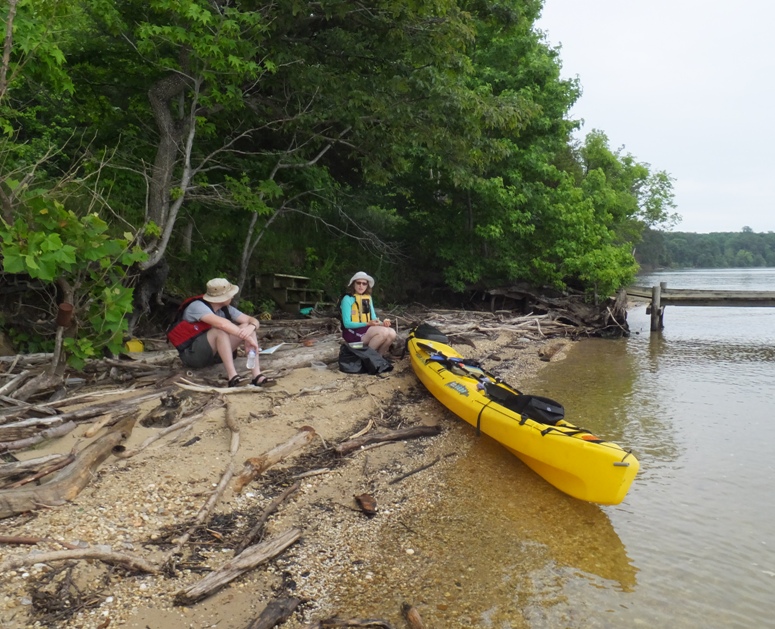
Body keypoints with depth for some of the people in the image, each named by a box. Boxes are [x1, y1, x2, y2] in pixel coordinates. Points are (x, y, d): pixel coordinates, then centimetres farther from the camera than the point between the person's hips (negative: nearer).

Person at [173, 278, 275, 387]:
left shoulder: (226, 309, 0)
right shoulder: (197, 306, -22)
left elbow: (253, 320, -4)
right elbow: (222, 323, -38)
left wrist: (251, 328, -28)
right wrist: (247, 338, -36)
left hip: (213, 353, 7)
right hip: (192, 354, -7)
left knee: (247, 327, -12)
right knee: (221, 330, -33)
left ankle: (257, 376, -25)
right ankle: (232, 377, -35)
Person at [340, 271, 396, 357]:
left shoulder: (368, 298, 13)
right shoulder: (347, 299, -7)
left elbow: (373, 318, 10)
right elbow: (347, 324, -12)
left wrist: (382, 323, -13)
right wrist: (368, 323, -21)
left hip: (367, 330, 6)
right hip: (353, 332, -6)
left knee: (391, 333, -21)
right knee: (383, 332, -29)